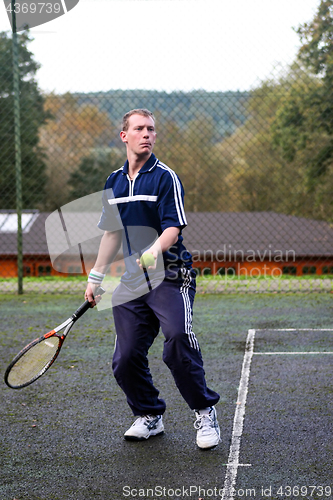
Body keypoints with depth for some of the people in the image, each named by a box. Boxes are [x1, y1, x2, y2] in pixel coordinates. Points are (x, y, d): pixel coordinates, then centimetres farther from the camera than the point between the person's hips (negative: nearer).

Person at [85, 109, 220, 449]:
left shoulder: (165, 177, -2)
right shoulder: (113, 182, 15)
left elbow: (173, 228, -11)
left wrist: (155, 249, -32)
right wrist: (96, 276, 23)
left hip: (169, 277, -5)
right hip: (129, 283, 5)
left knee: (178, 340, -23)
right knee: (125, 359, -2)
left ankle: (204, 412, -5)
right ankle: (149, 416, 19)